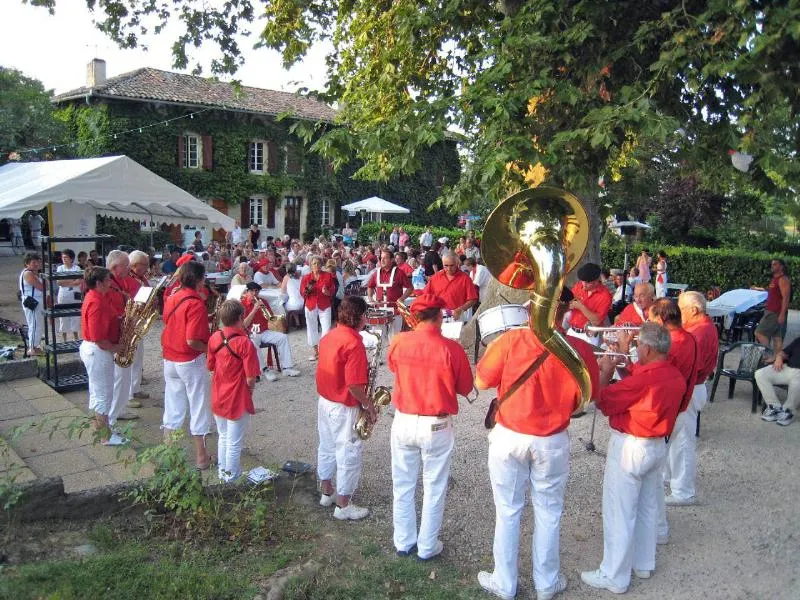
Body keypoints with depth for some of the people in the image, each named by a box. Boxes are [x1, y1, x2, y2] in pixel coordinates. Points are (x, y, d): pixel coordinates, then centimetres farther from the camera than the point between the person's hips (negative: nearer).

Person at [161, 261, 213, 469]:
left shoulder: (171, 299, 4)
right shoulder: (196, 304, -19)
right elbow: (192, 341, -25)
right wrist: (210, 347, -9)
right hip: (190, 362, -7)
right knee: (199, 408, 5)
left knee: (173, 408, 16)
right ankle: (201, 457, 13)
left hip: (169, 360, 7)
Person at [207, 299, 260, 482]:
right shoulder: (245, 343, -23)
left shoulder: (214, 338, -5)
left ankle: (222, 472, 40)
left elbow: (210, 366, 7)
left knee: (223, 437, 25)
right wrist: (250, 388, -1)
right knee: (234, 443, 10)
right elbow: (250, 379, -21)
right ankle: (232, 479, 25)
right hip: (237, 401, -6)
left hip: (218, 398, 6)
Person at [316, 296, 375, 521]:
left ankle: (326, 492, 38)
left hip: (324, 400, 9)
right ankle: (343, 506, 16)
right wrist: (369, 405, -12)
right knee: (349, 455, 5)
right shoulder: (354, 344, -25)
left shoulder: (329, 335, 1)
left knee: (327, 447, 21)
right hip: (344, 407, -8)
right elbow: (354, 386, -27)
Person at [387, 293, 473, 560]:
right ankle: (427, 547, 26)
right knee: (434, 488, 14)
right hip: (437, 426, -2)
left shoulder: (397, 343, -9)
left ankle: (403, 542, 32)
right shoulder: (451, 348, -16)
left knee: (403, 485, 18)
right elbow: (465, 388, -4)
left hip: (403, 422, 3)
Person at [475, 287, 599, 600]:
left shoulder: (511, 340, -21)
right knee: (548, 514, 19)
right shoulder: (580, 350, -15)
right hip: (553, 442, 1)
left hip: (509, 438, -1)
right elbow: (587, 397, -1)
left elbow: (481, 382, -9)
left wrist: (493, 348, 4)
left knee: (508, 512, 15)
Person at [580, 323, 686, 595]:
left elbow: (603, 401, -17)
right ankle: (643, 564, 37)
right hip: (658, 446, 9)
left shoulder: (642, 378, -27)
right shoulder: (676, 377, -1)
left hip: (630, 448, -9)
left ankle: (614, 577, 13)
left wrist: (605, 371, -4)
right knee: (647, 508, 22)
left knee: (619, 514, 3)